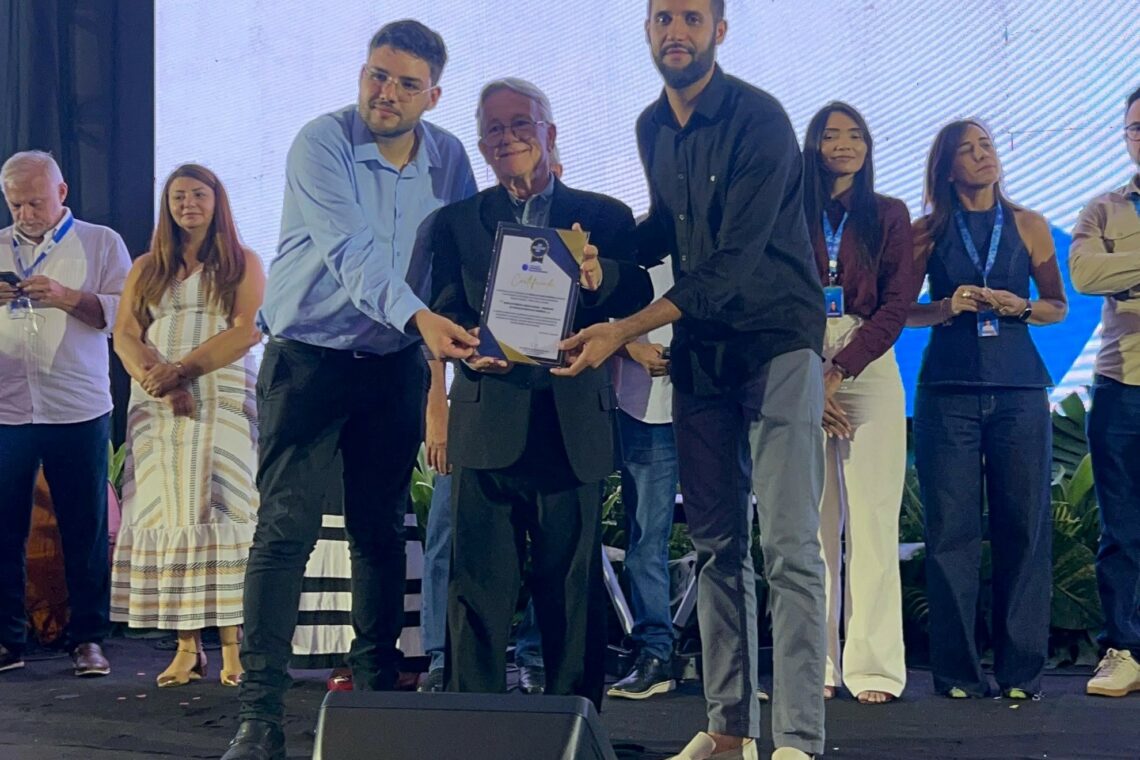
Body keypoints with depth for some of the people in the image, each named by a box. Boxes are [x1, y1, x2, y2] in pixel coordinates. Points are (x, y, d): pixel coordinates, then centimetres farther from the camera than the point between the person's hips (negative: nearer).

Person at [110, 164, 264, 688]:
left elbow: (245, 332, -5)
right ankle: (186, 649, -2)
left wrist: (181, 369, -14)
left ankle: (231, 647, -12)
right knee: (169, 516, -3)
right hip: (157, 407, 3)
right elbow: (125, 335, 7)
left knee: (220, 512, -11)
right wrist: (155, 379, -13)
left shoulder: (243, 264, 8)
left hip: (223, 402, -3)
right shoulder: (146, 268, 18)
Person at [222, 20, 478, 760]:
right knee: (286, 527, -10)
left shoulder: (448, 157, 0)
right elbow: (351, 253, -28)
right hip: (310, 357, -4)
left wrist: (465, 333, -12)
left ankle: (377, 684, 25)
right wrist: (418, 317, -42)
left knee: (382, 528, 11)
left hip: (396, 364, 4)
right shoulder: (321, 143, -15)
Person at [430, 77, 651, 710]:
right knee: (479, 582, 1)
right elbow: (446, 308, 4)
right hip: (488, 421, 0)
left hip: (574, 426, 0)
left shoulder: (605, 217, 12)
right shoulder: (457, 221, 14)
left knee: (573, 584, 5)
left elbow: (639, 301, 0)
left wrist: (602, 278, -21)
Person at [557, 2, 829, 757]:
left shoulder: (759, 120, -14)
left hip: (776, 340, -7)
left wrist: (626, 330, -23)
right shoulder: (653, 127, 9)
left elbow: (732, 261, -21)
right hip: (699, 347, 7)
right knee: (715, 542, 8)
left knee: (789, 544, -10)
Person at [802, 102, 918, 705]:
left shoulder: (889, 216, 12)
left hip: (868, 369, 0)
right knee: (811, 518, -4)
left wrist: (838, 372, -9)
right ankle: (815, 666, -1)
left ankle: (873, 667, -4)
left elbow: (897, 304, 2)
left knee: (872, 519, -6)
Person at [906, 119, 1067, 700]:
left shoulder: (1029, 226, 11)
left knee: (1024, 526, -1)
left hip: (1018, 389, 1)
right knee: (951, 529, -3)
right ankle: (958, 671, 4)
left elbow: (1058, 306, 14)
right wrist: (946, 309, -9)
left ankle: (1020, 670, 7)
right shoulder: (928, 232, 8)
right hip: (949, 389, -1)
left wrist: (1018, 307, -6)